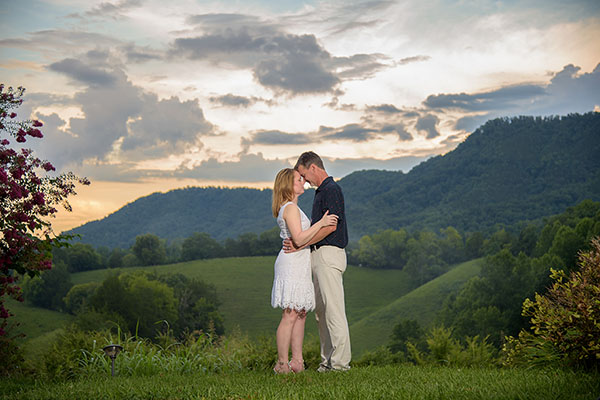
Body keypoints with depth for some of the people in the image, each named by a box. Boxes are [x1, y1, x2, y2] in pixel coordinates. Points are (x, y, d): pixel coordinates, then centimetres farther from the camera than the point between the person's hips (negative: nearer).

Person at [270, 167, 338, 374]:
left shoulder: (290, 208, 19)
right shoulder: (291, 208, -12)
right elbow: (299, 239, -21)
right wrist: (321, 223, -18)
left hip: (299, 264, 10)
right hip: (292, 263, -10)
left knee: (300, 315, 9)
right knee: (290, 315, -9)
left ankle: (297, 361, 11)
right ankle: (282, 364, -6)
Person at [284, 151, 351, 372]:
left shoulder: (331, 189, -11)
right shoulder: (321, 191, 20)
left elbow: (330, 226, -19)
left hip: (329, 253, -11)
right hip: (319, 255, 11)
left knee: (333, 309, -9)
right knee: (321, 310, 10)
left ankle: (340, 361, -6)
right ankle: (328, 360, 14)